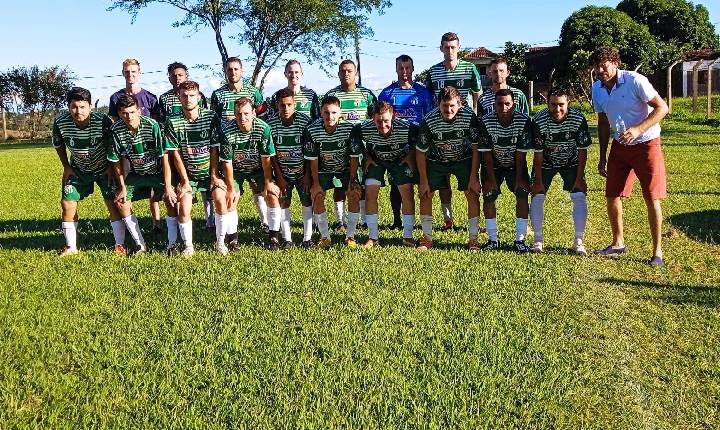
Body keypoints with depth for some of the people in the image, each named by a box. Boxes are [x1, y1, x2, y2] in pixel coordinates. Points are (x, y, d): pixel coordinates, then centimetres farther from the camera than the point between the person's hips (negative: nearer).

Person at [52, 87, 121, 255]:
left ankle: (119, 245, 6)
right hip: (78, 170, 3)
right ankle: (71, 247, 15)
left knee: (113, 203, -7)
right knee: (67, 204, 0)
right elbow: (58, 145, 0)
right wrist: (66, 167, 2)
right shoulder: (60, 122, -22)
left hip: (104, 169, -3)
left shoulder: (103, 121, -30)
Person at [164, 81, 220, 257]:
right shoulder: (172, 122, -6)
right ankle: (188, 246, 4)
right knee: (183, 208, -16)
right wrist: (185, 181, -9)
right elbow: (175, 153, -5)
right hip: (188, 174, 1)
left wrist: (215, 176, -9)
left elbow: (215, 149, -6)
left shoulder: (211, 117, -8)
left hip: (210, 171, 0)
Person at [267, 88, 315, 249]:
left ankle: (307, 238, 7)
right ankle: (287, 239, 9)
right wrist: (279, 177, -8)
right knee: (283, 203, 1)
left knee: (307, 201, -1)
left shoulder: (305, 121, -15)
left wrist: (307, 175, -10)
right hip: (282, 171, 1)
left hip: (302, 170, 0)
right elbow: (271, 154, -6)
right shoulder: (271, 124, -13)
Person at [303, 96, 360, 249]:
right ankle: (325, 237, -4)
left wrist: (352, 181, -16)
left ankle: (350, 236, -6)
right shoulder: (312, 130, -23)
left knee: (355, 194, -20)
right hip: (323, 169, 0)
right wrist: (316, 184, -16)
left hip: (346, 168, 0)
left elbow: (354, 157, -14)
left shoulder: (349, 128, -24)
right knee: (317, 195, -20)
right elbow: (313, 159, -14)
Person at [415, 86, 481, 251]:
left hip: (464, 159, 0)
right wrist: (423, 180, -12)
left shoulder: (469, 117, -27)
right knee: (425, 194, -5)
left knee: (473, 194, -11)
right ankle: (427, 239, 9)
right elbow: (420, 152, -14)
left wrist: (473, 177, -17)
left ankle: (473, 239, 1)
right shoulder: (429, 121, -27)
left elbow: (476, 148, -15)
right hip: (436, 160, 0)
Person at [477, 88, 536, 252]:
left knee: (522, 195, -12)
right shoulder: (486, 122, -23)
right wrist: (491, 178, -17)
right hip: (493, 165, 0)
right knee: (488, 197, -8)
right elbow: (486, 153, -17)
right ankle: (493, 239, 5)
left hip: (515, 164, 0)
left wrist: (519, 178, -16)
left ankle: (520, 240, -4)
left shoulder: (524, 121, -24)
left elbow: (521, 153, -18)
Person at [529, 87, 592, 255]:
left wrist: (579, 178, -15)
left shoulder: (578, 119, -25)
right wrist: (538, 181, -17)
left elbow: (582, 150, -15)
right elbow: (538, 153, -19)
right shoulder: (539, 120, -27)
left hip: (571, 162, 0)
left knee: (580, 197, -10)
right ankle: (537, 240, 5)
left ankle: (578, 242, 1)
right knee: (537, 197, -8)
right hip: (546, 162, 0)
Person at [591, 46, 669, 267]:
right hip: (619, 147, 6)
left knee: (652, 198, -5)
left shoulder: (635, 81, -18)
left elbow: (662, 108, -16)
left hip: (646, 144, -6)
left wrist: (638, 129, -29)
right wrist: (603, 157, 10)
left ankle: (657, 251, 5)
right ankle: (618, 243, 25)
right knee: (612, 195, 6)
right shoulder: (597, 88, 1)